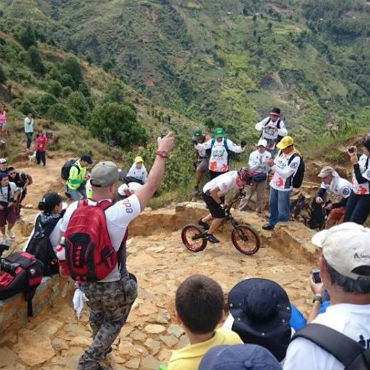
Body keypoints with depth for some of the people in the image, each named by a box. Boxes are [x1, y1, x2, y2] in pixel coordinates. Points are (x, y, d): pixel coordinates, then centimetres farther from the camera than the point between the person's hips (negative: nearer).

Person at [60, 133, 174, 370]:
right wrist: (162, 153, -16)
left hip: (85, 279, 6)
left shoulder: (74, 208, -15)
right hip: (112, 284, -5)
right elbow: (151, 185, -25)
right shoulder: (118, 213, -31)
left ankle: (100, 348, 56)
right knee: (114, 321, 24)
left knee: (97, 315, 33)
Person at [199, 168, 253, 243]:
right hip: (208, 194, -9)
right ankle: (209, 235, 10)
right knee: (220, 216, -8)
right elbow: (213, 192, -36)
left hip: (218, 193, 9)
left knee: (218, 212, 19)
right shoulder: (229, 181, -37)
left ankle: (203, 221, 41)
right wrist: (220, 203, -25)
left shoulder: (236, 174, -12)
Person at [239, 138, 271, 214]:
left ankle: (259, 210, 29)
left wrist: (267, 163, -27)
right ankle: (241, 208, 21)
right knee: (248, 194, 9)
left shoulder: (268, 155, -10)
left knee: (261, 196, 13)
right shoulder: (253, 154, -12)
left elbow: (268, 169, -9)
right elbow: (251, 168, -14)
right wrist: (259, 163, -27)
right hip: (253, 177, -1)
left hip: (262, 178, 1)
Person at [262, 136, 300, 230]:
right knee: (272, 206, 20)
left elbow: (286, 174, -25)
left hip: (284, 187, -7)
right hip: (274, 184, 7)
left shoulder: (295, 158, -23)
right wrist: (271, 162, -8)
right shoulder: (281, 151, -1)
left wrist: (273, 165, -29)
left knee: (282, 210, 0)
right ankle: (271, 223, 39)